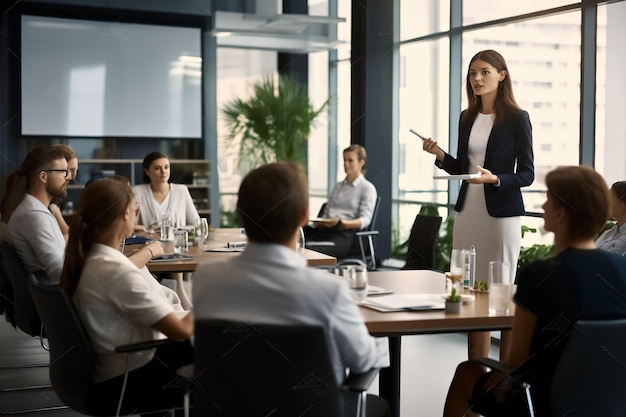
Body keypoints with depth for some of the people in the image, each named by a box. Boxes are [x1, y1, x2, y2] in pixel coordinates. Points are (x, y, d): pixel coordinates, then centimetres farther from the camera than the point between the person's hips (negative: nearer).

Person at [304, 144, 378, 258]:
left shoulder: (367, 188, 8)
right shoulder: (338, 186, 29)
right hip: (324, 229, 6)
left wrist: (340, 223, -23)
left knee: (313, 252, -40)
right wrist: (319, 222, 2)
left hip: (345, 233, -6)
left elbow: (365, 220, -5)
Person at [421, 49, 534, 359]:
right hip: (467, 213, 6)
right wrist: (439, 155, 0)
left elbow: (527, 174, -6)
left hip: (501, 214, -6)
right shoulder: (467, 118, 12)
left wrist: (494, 179, -22)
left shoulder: (517, 118, -5)